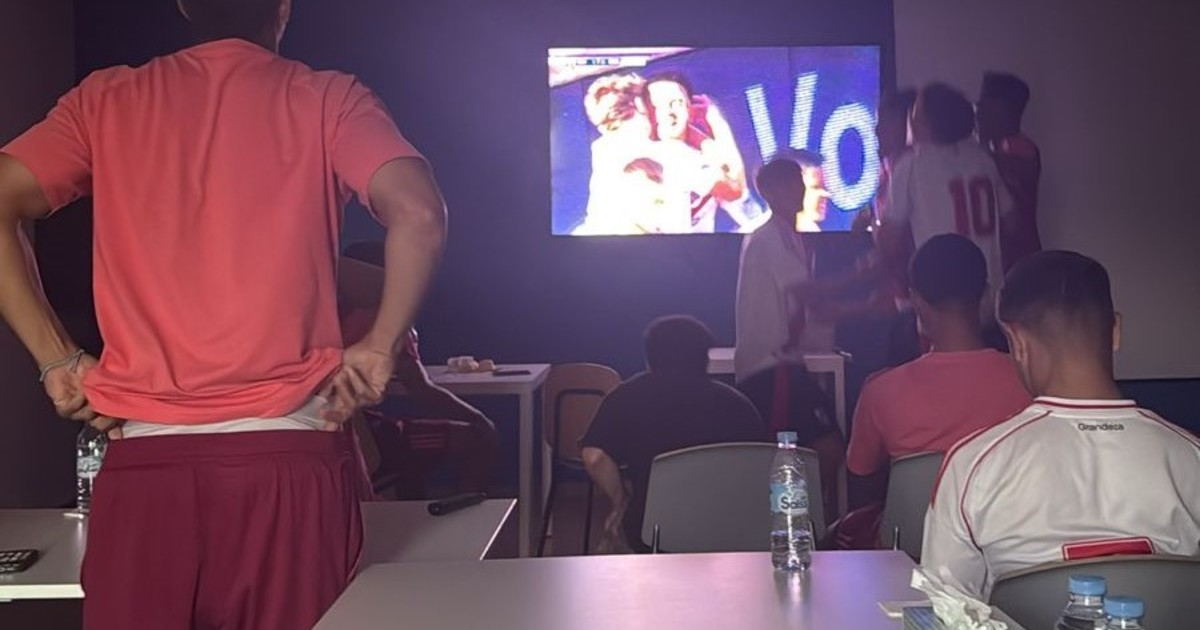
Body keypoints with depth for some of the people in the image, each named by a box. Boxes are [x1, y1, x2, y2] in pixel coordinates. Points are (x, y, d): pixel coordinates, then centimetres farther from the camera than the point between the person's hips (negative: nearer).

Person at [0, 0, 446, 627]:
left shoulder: (108, 98, 10)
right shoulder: (327, 100, 4)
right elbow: (418, 213, -12)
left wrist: (58, 359, 4)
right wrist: (378, 348, -2)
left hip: (144, 459, 2)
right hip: (289, 456, -1)